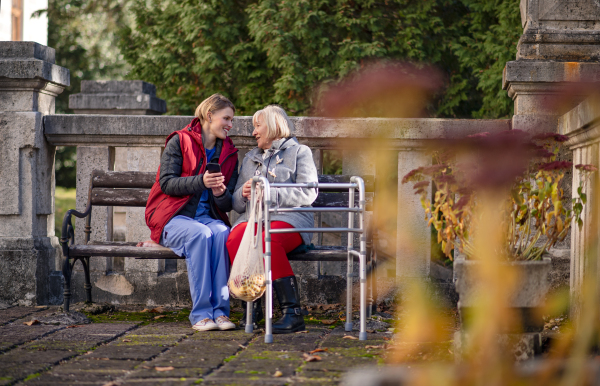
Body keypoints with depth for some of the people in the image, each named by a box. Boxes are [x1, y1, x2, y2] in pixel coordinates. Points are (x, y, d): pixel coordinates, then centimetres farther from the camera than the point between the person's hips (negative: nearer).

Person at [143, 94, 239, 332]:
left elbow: (228, 205, 11)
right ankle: (201, 313, -33)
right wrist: (201, 181, -22)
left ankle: (220, 310, -32)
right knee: (200, 234, -36)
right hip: (174, 218, -3)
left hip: (208, 217, 4)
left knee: (222, 232, -32)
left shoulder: (229, 153, 14)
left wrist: (221, 193, -13)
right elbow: (166, 182, -9)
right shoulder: (179, 142, 1)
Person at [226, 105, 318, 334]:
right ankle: (251, 304, -25)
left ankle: (292, 312, -38)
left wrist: (269, 193, -11)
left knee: (268, 239, -40)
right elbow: (236, 203, 26)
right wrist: (244, 193, 2)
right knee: (235, 239, -33)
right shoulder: (250, 158, 31)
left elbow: (308, 194, -3)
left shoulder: (299, 152, 13)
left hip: (289, 218, -4)